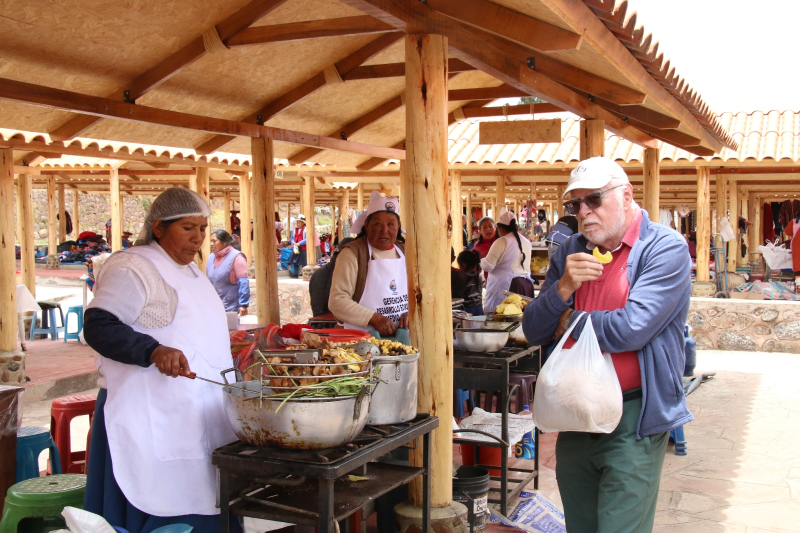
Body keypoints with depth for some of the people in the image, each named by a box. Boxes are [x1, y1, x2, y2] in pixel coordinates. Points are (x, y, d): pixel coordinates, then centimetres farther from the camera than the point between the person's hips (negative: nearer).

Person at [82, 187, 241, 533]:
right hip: (152, 421, -9)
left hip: (197, 413, 9)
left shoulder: (189, 270, 18)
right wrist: (153, 351, -33)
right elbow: (98, 326, -21)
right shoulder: (131, 268, -11)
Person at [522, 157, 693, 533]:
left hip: (633, 421, -6)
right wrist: (563, 288, -14)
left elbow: (631, 329, -23)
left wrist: (571, 321, -5)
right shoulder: (570, 254, 8)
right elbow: (533, 332, 4)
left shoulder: (666, 248, -10)